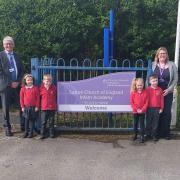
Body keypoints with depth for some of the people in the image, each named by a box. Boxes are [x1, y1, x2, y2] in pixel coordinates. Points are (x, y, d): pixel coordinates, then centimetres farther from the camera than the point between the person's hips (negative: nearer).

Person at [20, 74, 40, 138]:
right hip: (26, 107, 2)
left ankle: (31, 132, 14)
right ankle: (26, 132, 20)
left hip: (33, 107, -2)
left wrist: (37, 106, -5)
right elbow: (21, 98, 4)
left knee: (32, 120, 5)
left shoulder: (35, 88, -5)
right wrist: (22, 107, 1)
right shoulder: (23, 89, 0)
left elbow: (38, 98, -3)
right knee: (26, 120, 9)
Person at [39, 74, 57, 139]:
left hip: (52, 108, 1)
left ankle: (51, 133, 20)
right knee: (43, 122, 3)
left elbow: (56, 97, 11)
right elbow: (39, 98, 7)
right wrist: (39, 105, 6)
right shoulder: (41, 88, -2)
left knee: (51, 122, 9)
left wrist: (56, 105, 10)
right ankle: (43, 134, 13)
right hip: (44, 108, -1)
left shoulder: (54, 88, 1)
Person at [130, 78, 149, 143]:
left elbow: (146, 102, -4)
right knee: (135, 123, 13)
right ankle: (135, 135, 27)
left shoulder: (145, 93, -4)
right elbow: (131, 102, -5)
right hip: (135, 111, 1)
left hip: (142, 111, -1)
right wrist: (136, 109, -11)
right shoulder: (133, 93, -4)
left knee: (142, 124, 1)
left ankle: (142, 136, 4)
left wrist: (142, 109, -13)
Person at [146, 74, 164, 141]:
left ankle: (154, 135, 18)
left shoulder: (160, 90, 1)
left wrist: (161, 108, 3)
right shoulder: (148, 89, -5)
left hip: (157, 109, 2)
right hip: (149, 108, -1)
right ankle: (148, 135, 19)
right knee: (148, 122, 8)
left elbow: (162, 99, 4)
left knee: (155, 123, 8)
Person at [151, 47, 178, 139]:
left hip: (167, 93, 0)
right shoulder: (153, 64, 1)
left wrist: (169, 89, -10)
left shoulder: (172, 65, -1)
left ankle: (166, 133, 15)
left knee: (167, 112, 3)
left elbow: (175, 79, -1)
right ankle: (157, 132, 17)